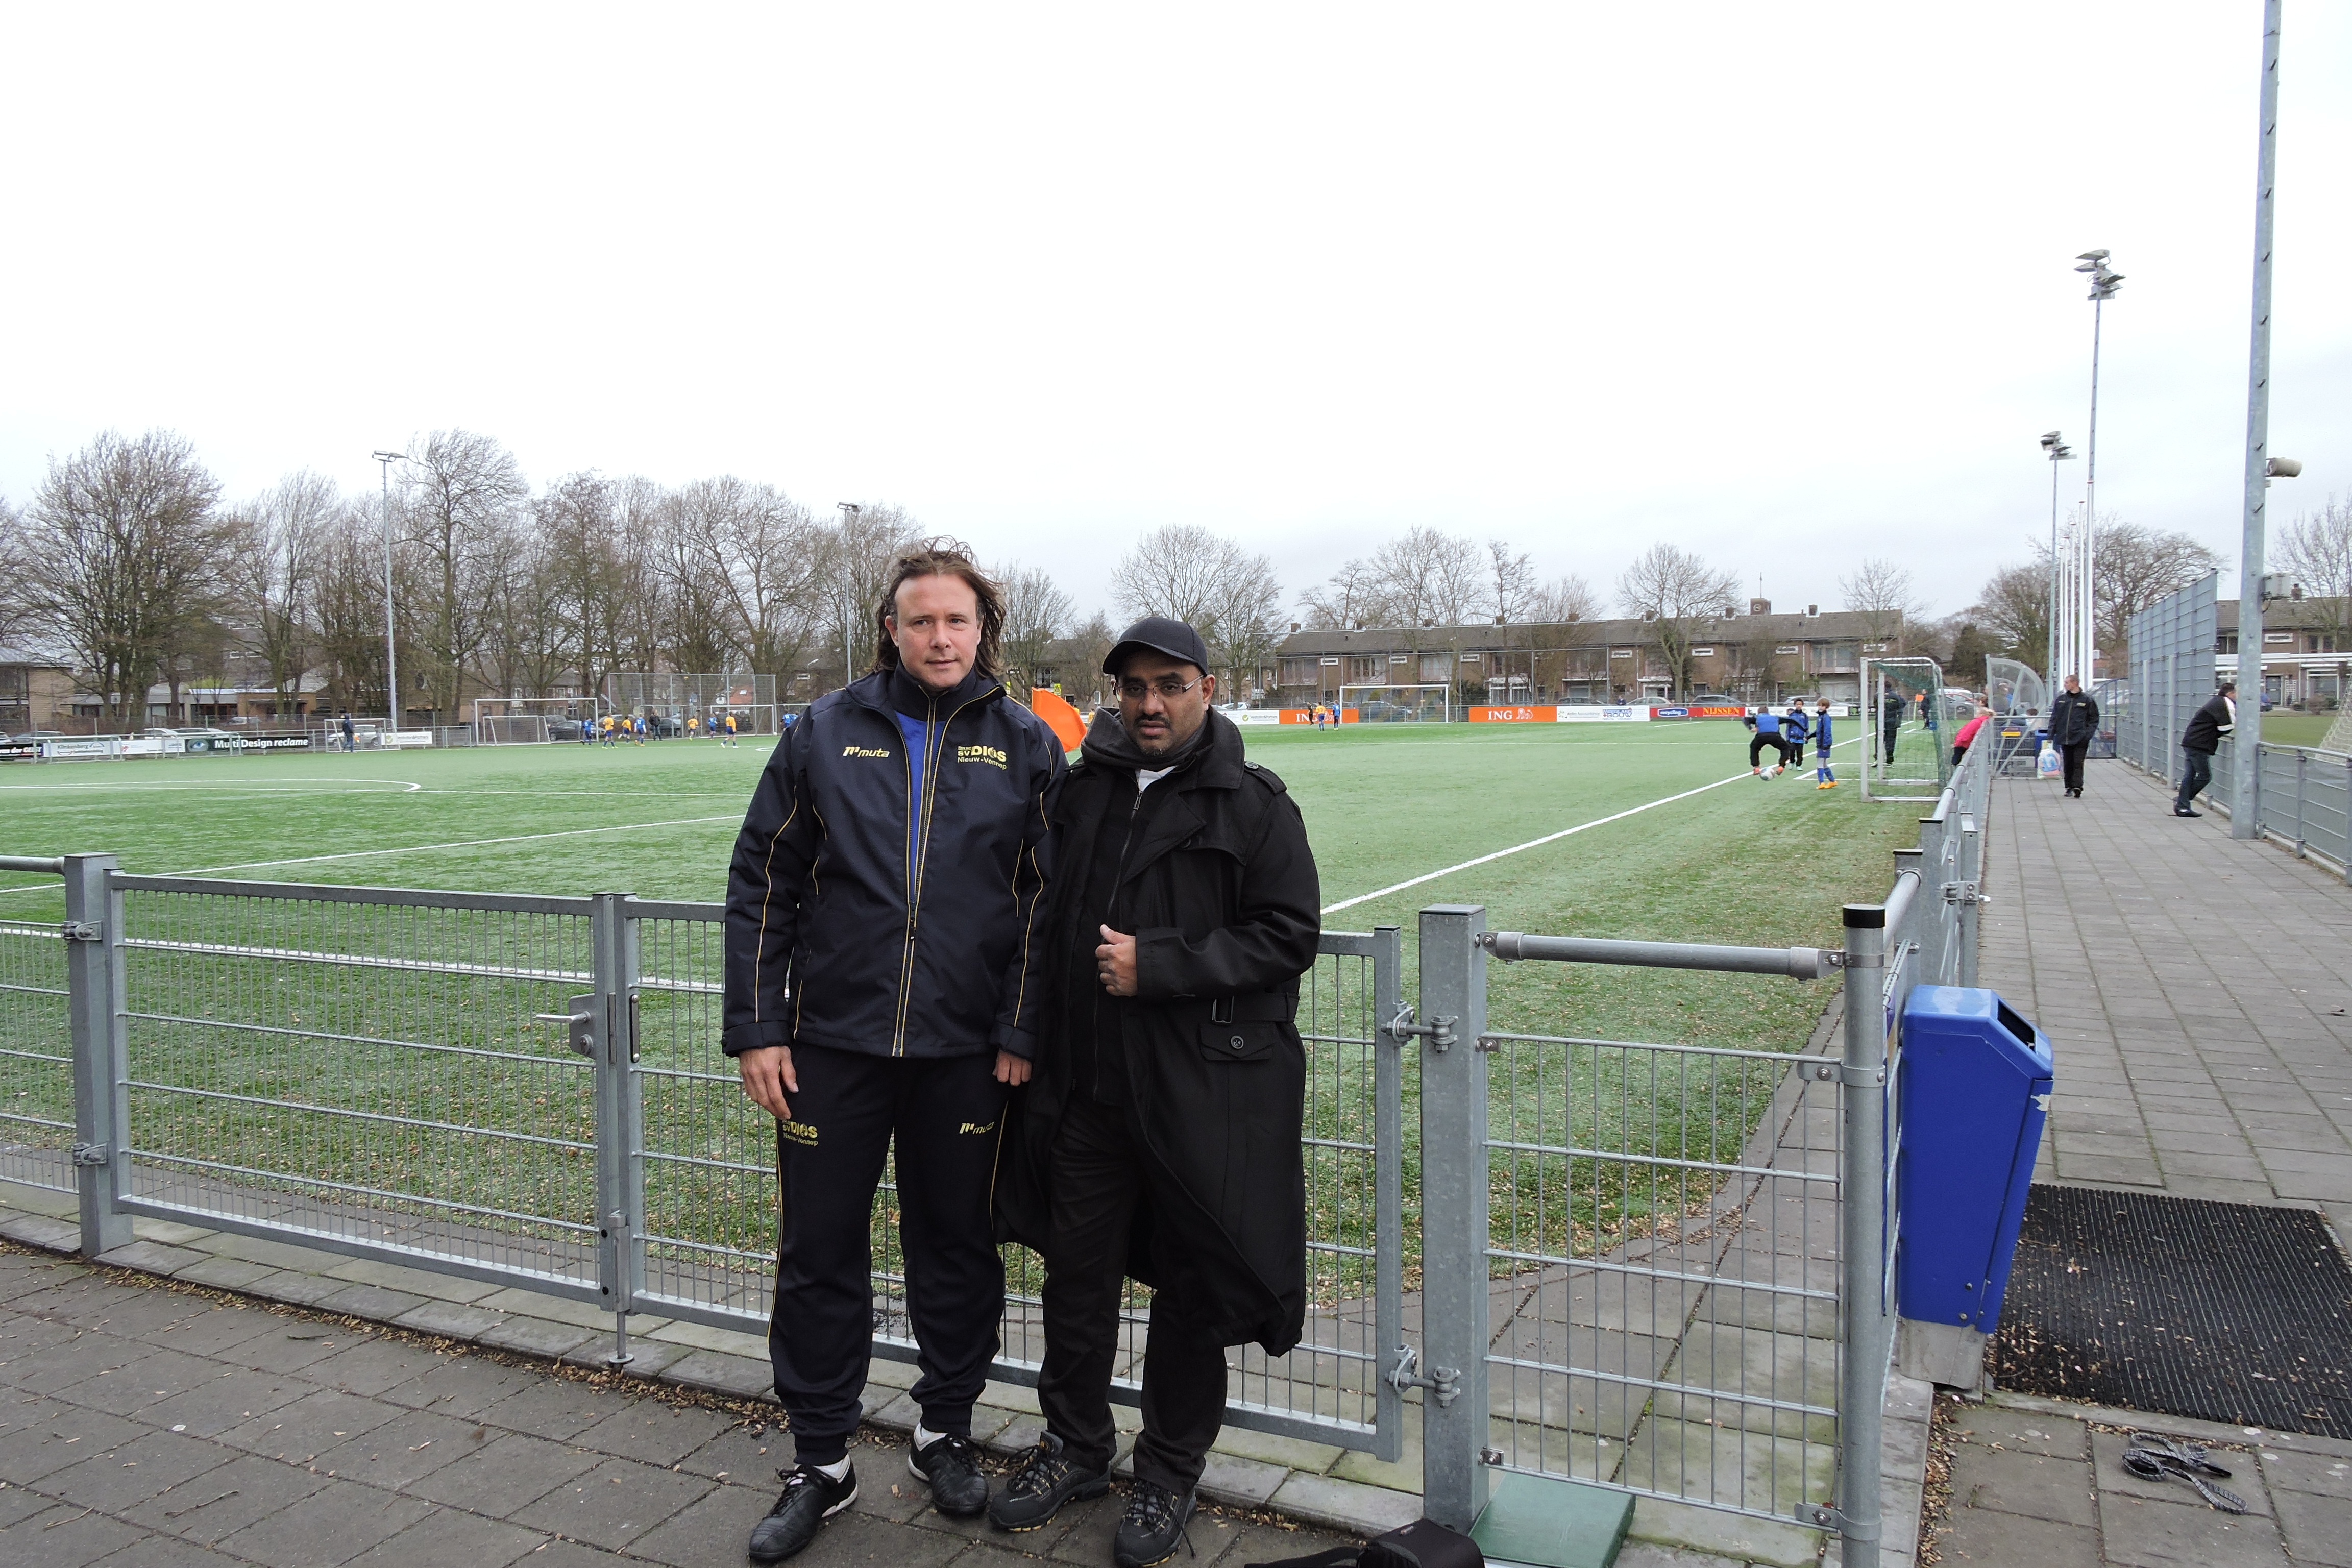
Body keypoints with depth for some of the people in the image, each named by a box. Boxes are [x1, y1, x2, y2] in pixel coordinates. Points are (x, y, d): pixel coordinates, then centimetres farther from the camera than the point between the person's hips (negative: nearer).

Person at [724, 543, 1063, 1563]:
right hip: (833, 1040, 1)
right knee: (820, 1254, 9)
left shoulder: (1025, 745, 1)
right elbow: (762, 883, 3)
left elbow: (1046, 898, 2)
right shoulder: (825, 733, 1)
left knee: (957, 1249, 13)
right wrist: (755, 1029, -1)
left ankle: (944, 1433, 35)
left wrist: (1021, 1035, -3)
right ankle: (821, 1465, 28)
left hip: (965, 1053, 0)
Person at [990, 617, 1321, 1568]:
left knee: (1192, 1291, 9)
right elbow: (1044, 919, 19)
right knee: (1076, 1275, 14)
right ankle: (1076, 1447, 36)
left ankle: (1170, 1475, 29)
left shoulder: (1254, 805, -5)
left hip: (1204, 1096, -4)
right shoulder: (1081, 792, 9)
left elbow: (1289, 934, -10)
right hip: (1086, 1088, 4)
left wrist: (1159, 966, -17)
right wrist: (1037, 1041, 10)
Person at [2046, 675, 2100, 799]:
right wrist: (2051, 736, 7)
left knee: (2078, 764, -9)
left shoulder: (2087, 700, 1)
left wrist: (2088, 734, -7)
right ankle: (2069, 787, 15)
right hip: (2064, 738, 4)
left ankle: (2077, 786, -13)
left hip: (2080, 739, -4)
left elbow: (2094, 719, 5)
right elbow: (2054, 718, 13)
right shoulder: (2061, 699, 10)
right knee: (2068, 764, 8)